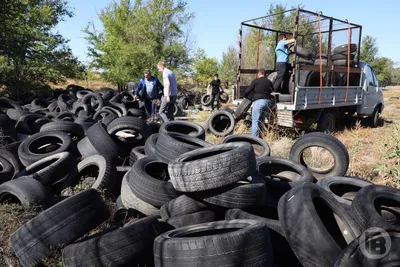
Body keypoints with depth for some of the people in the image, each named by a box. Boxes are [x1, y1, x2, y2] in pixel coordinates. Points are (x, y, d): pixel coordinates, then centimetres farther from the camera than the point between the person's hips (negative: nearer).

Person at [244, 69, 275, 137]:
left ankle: (254, 137, -7)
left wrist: (245, 96, 20)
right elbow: (272, 91, 20)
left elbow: (247, 91, 0)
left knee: (255, 121, -3)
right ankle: (260, 135, 20)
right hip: (268, 102, 6)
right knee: (262, 120, 16)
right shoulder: (269, 82, 17)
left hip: (258, 101, -6)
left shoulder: (255, 81, 1)